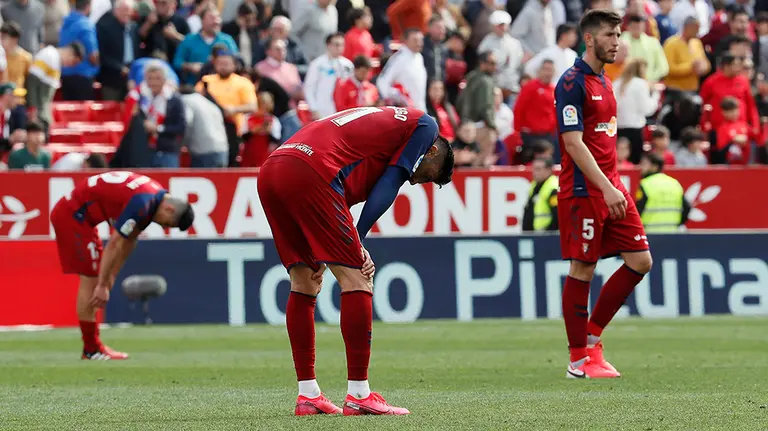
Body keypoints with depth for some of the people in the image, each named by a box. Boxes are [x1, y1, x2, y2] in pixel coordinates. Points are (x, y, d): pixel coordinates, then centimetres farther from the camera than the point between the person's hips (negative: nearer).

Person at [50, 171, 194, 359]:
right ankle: (91, 349, -4)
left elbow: (128, 240, 12)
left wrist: (110, 277, 13)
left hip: (75, 213, 10)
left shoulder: (156, 195, 4)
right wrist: (102, 286, -18)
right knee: (91, 279, -9)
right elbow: (115, 244, -23)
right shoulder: (141, 203, -26)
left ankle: (92, 345, 14)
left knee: (93, 279, 11)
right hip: (72, 215, -10)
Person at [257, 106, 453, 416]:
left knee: (305, 285, 17)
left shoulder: (382, 120, 36)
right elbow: (387, 188, 3)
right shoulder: (423, 126, 13)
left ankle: (307, 395, 18)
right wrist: (357, 240, 4)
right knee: (357, 281, -3)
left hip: (268, 173, 9)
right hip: (309, 175, -9)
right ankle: (359, 395, -4)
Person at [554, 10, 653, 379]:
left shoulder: (604, 83, 16)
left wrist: (614, 186, 17)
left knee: (640, 260, 3)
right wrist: (605, 188, -23)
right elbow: (573, 143, -19)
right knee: (582, 270, -3)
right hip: (583, 192, -9)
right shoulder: (572, 83, -12)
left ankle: (591, 335, 14)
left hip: (611, 189, 9)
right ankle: (579, 359, 4)